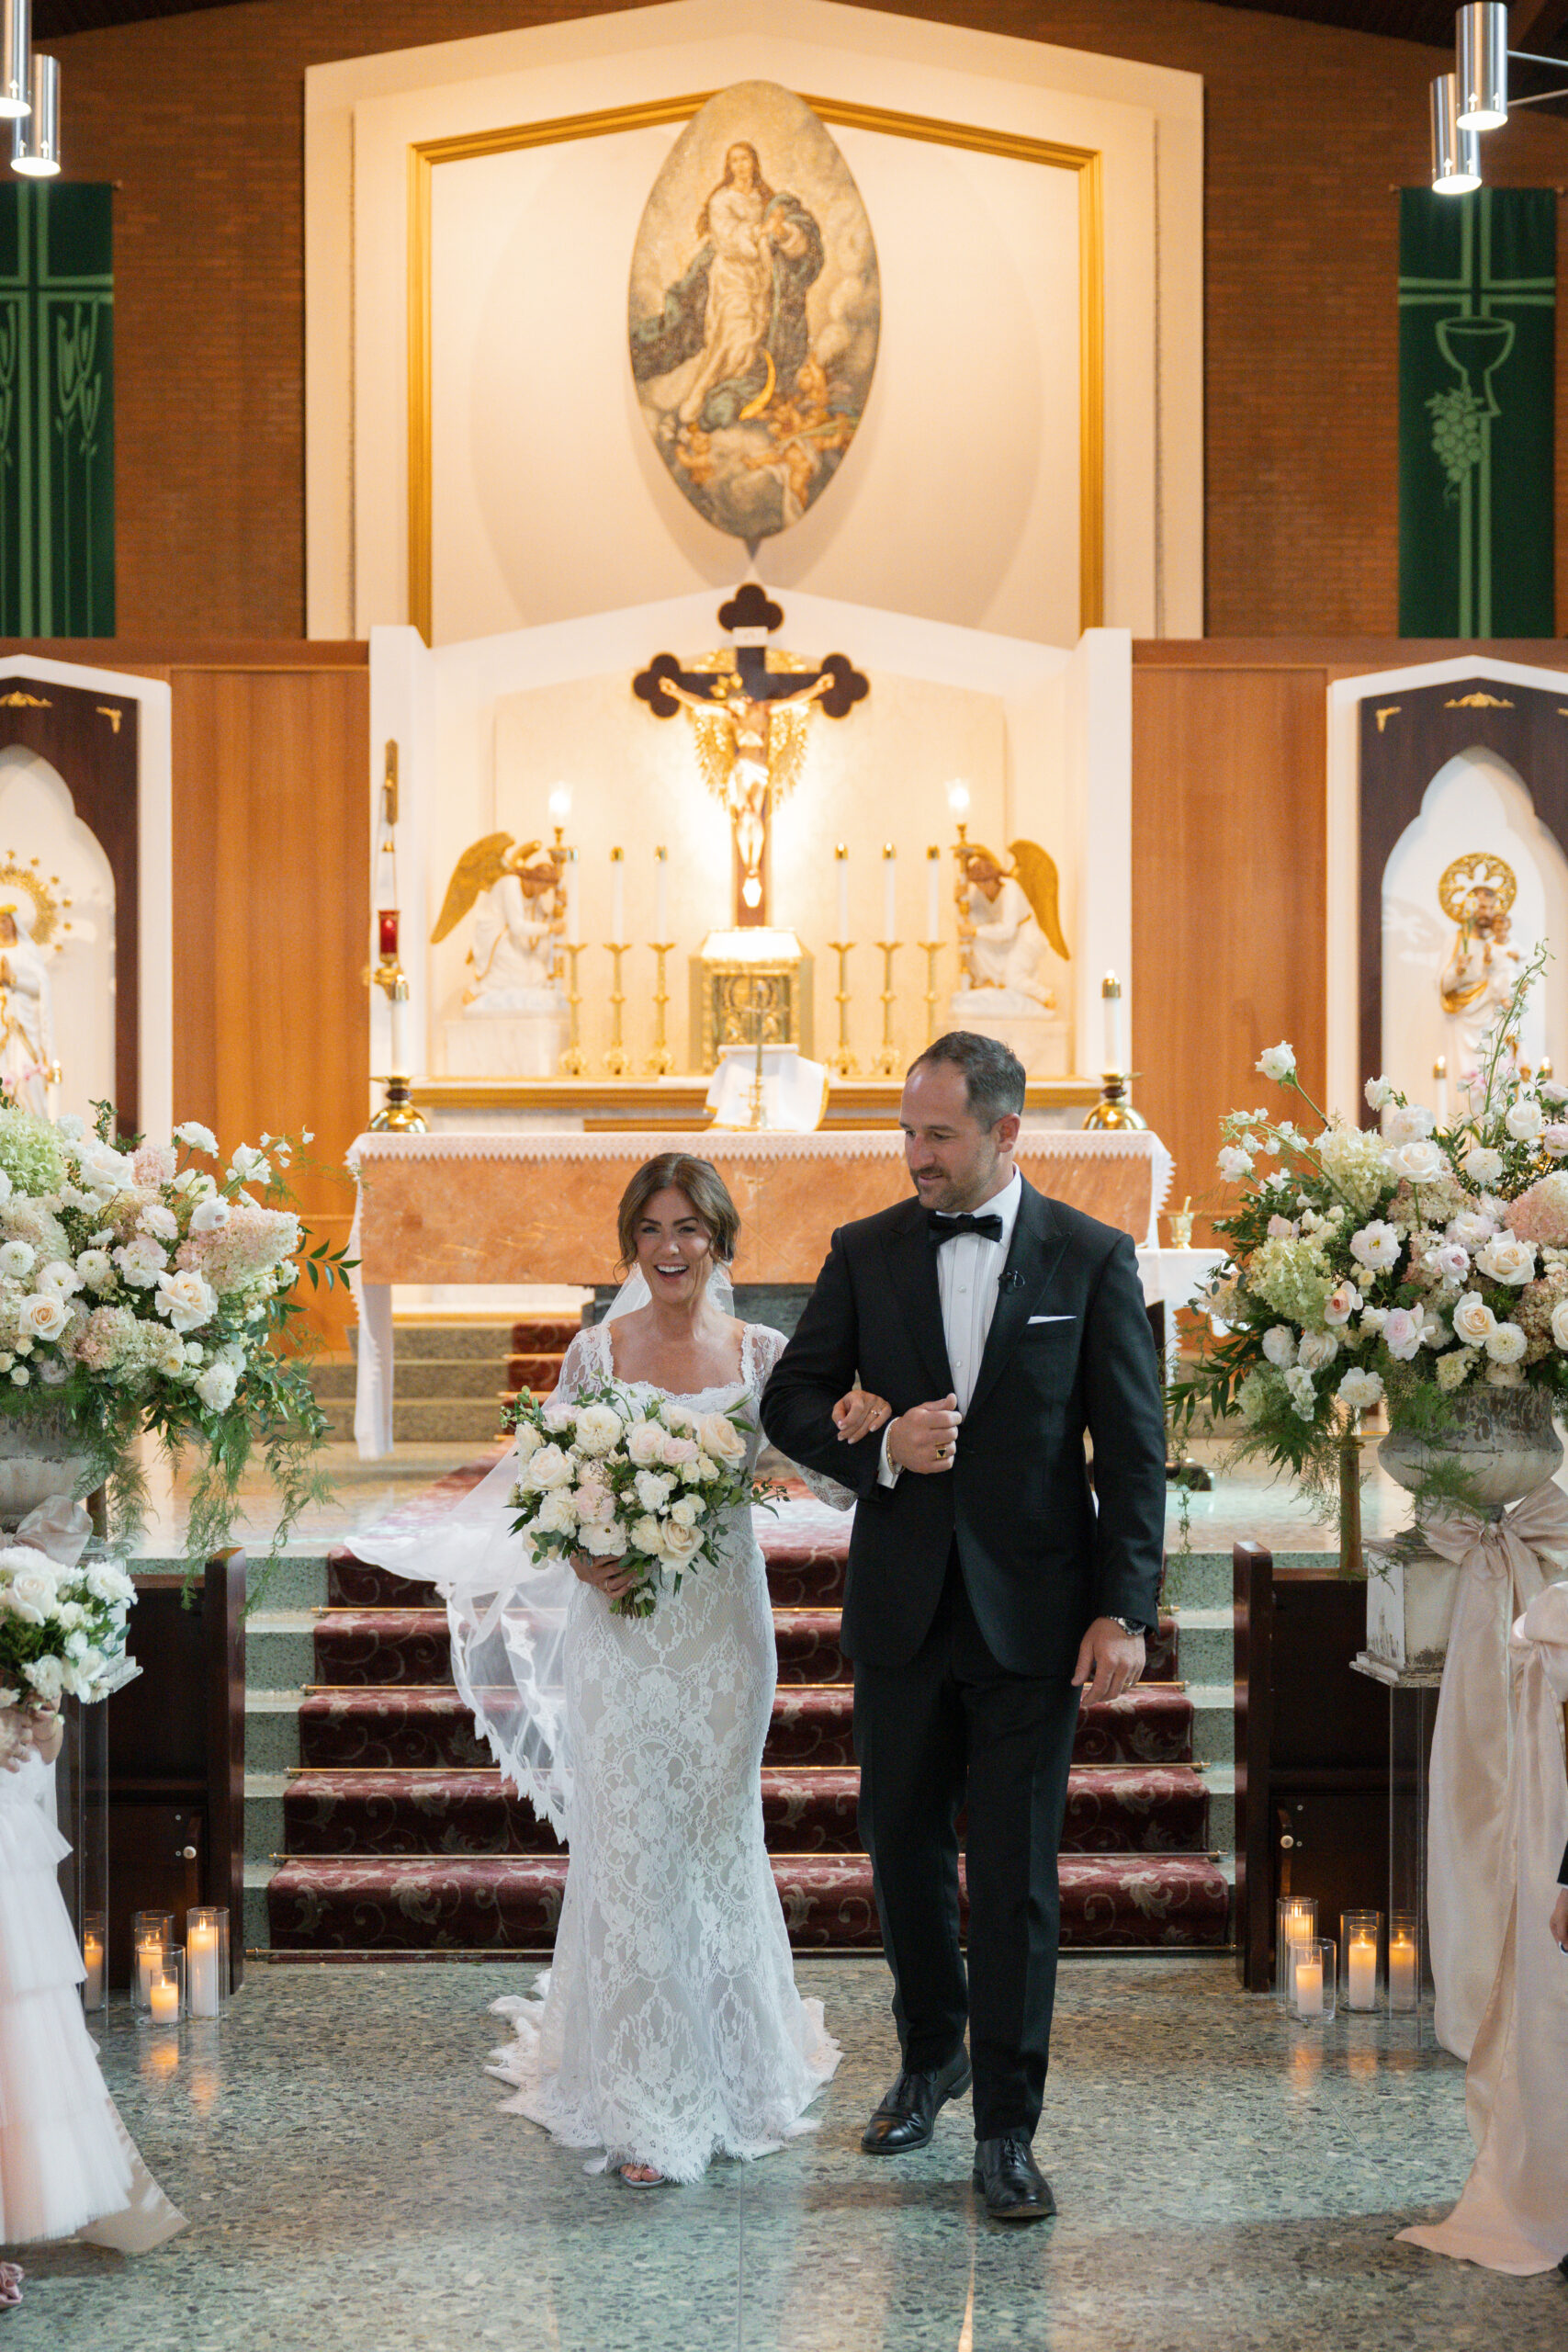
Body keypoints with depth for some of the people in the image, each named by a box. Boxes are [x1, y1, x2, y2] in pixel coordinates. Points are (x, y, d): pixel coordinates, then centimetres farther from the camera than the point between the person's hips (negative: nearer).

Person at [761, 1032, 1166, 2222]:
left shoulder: (1092, 1259, -3)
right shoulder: (867, 1253, 3)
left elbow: (1134, 1450, -2)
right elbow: (791, 1401, 7)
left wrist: (1124, 1611, -8)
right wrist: (880, 1448, -14)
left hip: (1033, 1615, -2)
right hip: (904, 1608, 3)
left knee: (1017, 1874, 1)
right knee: (905, 1845, 13)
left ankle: (1007, 2130, 12)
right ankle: (932, 2052, 37)